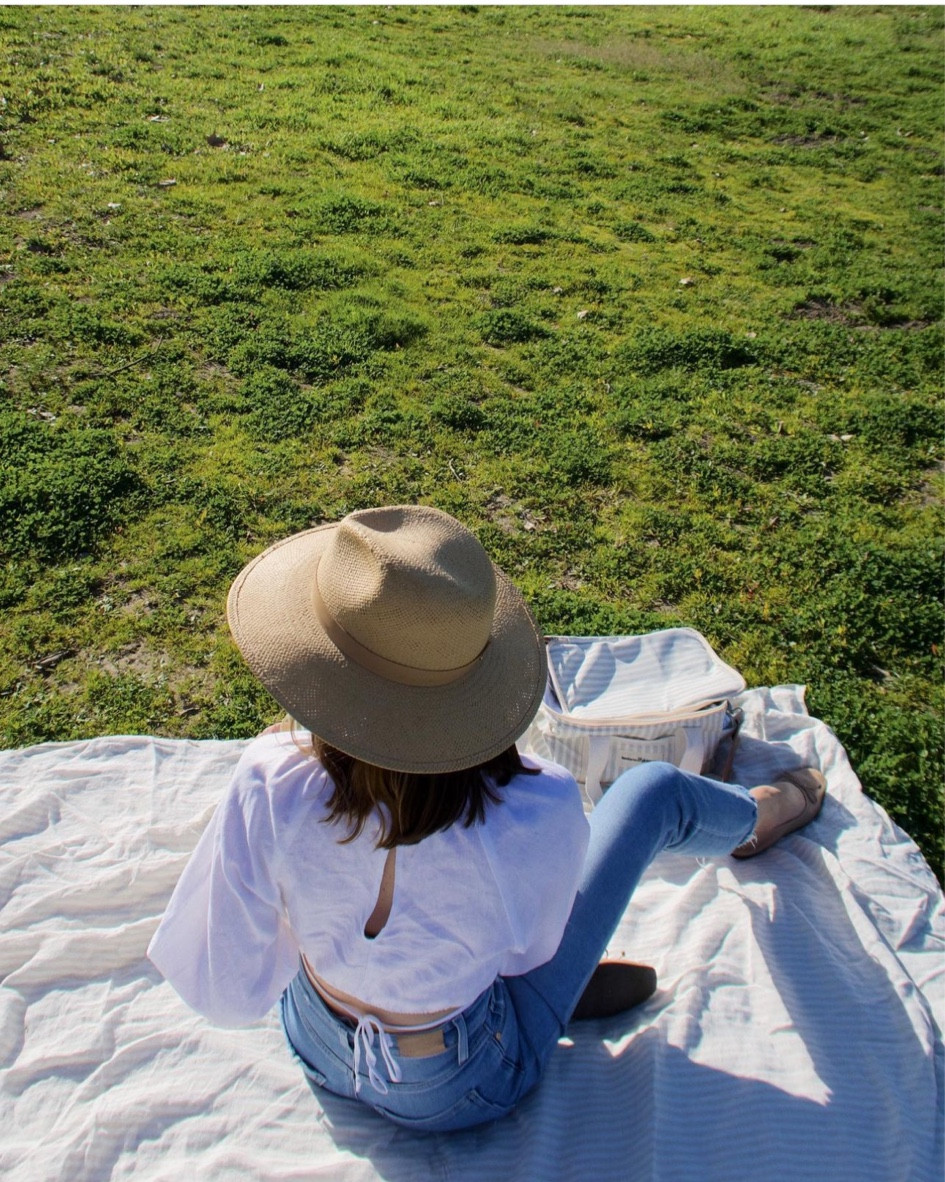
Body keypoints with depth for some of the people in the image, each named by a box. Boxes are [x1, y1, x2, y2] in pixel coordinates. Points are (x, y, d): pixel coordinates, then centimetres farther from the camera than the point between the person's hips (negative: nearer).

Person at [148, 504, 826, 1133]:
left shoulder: (269, 789, -32)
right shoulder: (537, 818, -35)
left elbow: (223, 993, -17)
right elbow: (528, 943, -12)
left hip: (315, 1047, 3)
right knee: (653, 788, 4)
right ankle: (752, 819, 39)